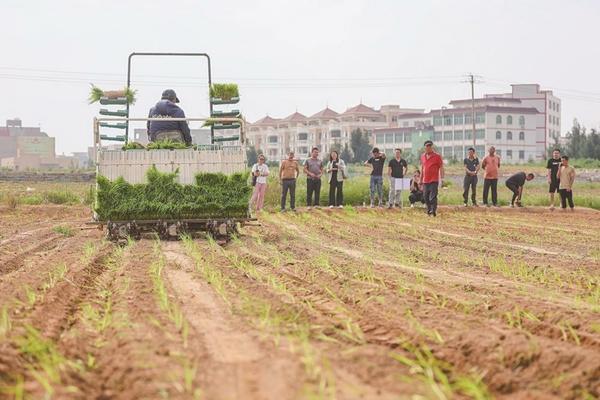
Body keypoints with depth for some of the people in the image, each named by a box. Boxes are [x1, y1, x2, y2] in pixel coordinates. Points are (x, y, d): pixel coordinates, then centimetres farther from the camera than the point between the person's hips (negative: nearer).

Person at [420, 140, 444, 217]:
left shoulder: (437, 156, -4)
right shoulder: (423, 156, 12)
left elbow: (441, 168, -5)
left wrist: (441, 179, -12)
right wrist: (421, 179, 20)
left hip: (434, 181, -6)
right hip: (425, 181, 6)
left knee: (433, 197, -11)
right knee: (426, 197, 8)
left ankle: (433, 211, -10)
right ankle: (429, 210, 20)